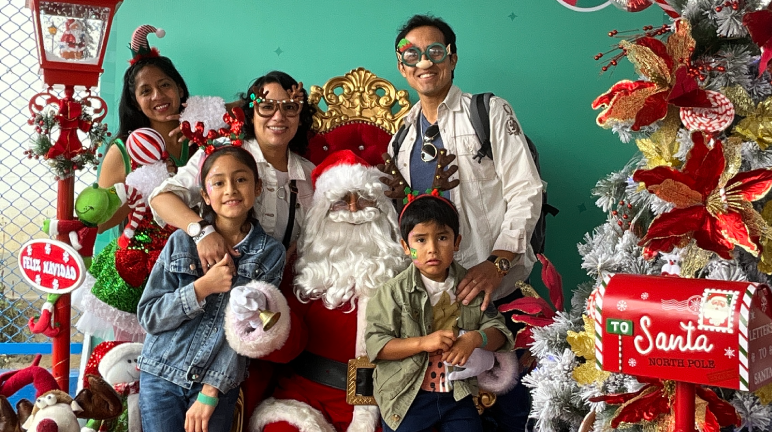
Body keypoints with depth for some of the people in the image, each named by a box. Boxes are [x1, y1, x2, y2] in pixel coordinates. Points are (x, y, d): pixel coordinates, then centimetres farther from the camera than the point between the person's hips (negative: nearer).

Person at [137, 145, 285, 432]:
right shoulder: (181, 241, -3)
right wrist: (201, 288, -17)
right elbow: (148, 317, -4)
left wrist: (211, 391, -15)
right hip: (161, 376, 0)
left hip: (220, 384, 0)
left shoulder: (270, 253, -4)